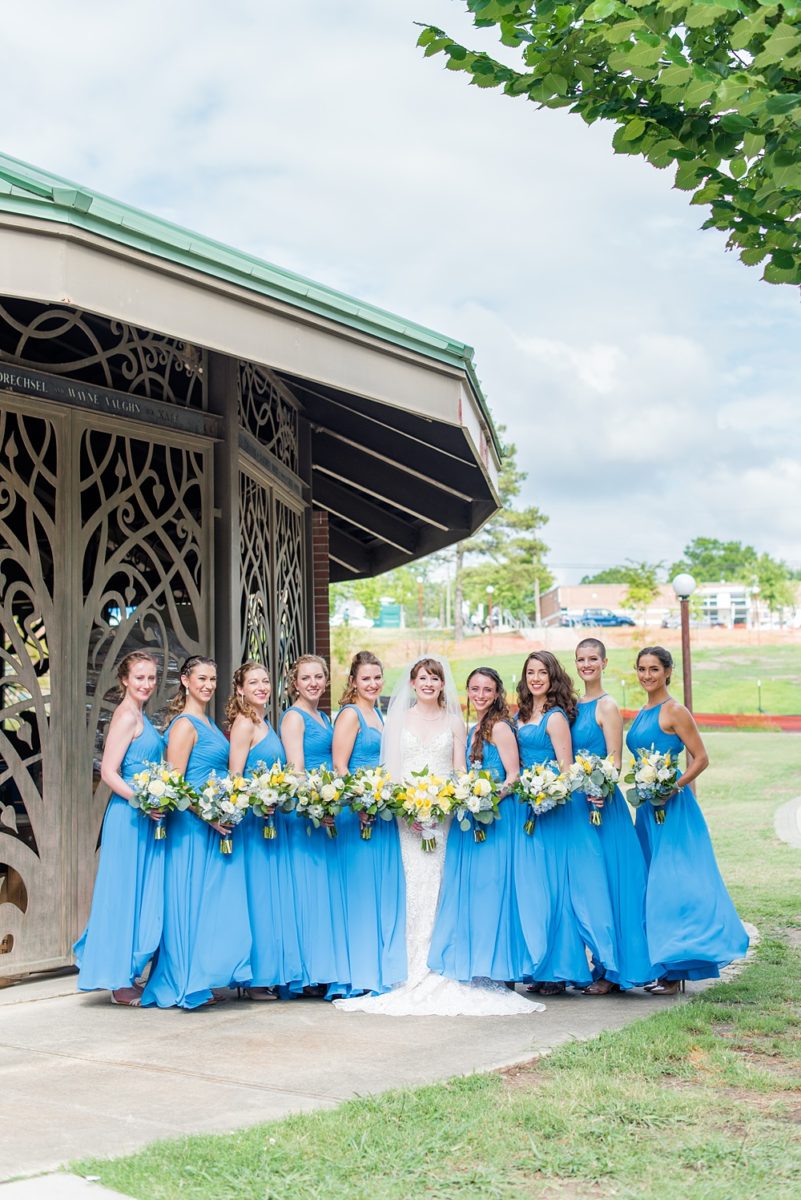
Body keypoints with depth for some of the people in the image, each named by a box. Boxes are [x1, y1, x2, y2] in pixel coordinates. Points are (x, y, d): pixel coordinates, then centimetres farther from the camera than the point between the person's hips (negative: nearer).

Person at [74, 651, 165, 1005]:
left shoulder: (140, 716, 16)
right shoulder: (126, 716, -12)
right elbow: (108, 772, -18)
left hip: (144, 816, 9)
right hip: (129, 816, -9)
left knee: (140, 896, 12)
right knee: (127, 894, -3)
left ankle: (125, 974, 20)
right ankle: (121, 981, 6)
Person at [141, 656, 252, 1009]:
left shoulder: (209, 724, 17)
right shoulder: (184, 724, -10)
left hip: (218, 825, 9)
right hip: (193, 825, -9)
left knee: (215, 903, 10)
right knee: (193, 901, -4)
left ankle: (201, 983, 15)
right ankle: (187, 984, 3)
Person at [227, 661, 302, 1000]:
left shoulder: (264, 724, 17)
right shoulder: (243, 723, -10)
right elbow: (234, 777, -15)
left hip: (272, 818, 9)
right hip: (252, 819, -9)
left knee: (274, 893, 10)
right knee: (256, 893, -5)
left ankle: (272, 972, 16)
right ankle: (255, 979, 2)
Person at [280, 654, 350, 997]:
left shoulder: (324, 718, 18)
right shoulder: (293, 717, -6)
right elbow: (295, 771, -14)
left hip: (328, 811, 9)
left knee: (329, 887, 9)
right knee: (309, 887, -6)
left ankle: (329, 970, 15)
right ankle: (308, 973, -1)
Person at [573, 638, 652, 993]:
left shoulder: (607, 706, -7)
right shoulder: (574, 706, 14)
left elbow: (615, 760, -12)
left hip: (601, 803, -7)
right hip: (575, 803, 7)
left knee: (605, 882, -4)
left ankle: (611, 971, 2)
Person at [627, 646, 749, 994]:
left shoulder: (674, 711, -9)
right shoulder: (642, 714, 14)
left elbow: (701, 758, -12)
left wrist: (674, 787, -20)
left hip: (672, 807, -9)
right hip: (647, 808, 9)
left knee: (671, 883, -7)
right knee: (653, 884, 10)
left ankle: (676, 969, -2)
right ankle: (662, 966, 16)